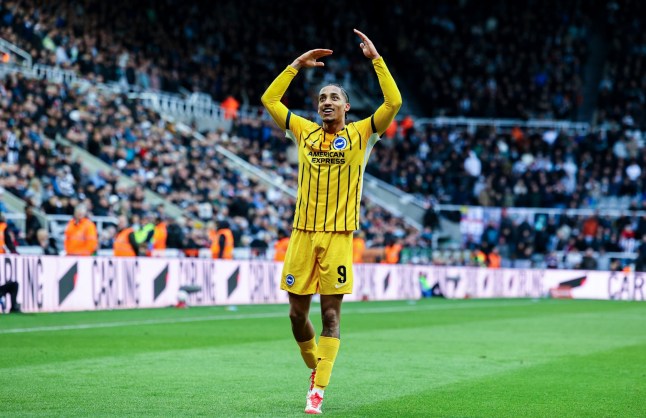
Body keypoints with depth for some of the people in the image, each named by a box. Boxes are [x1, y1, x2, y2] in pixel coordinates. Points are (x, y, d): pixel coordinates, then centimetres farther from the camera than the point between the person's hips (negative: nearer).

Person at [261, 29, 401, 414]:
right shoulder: (305, 132, 11)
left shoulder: (360, 134, 3)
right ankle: (316, 367, 29)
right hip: (303, 233, 3)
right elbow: (269, 100, 14)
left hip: (338, 235, -3)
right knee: (297, 313, 4)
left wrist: (376, 59, -7)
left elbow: (394, 103, -9)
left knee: (331, 315, -4)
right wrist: (296, 65, 13)